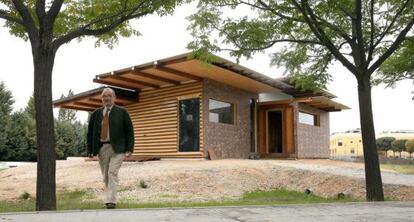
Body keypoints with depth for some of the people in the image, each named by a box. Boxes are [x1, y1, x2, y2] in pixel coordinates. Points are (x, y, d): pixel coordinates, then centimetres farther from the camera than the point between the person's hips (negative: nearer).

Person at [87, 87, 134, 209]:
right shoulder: (96, 113, 11)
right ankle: (109, 198, 20)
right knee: (105, 176, 8)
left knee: (112, 173, -13)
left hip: (117, 148, -3)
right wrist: (90, 150, 5)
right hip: (101, 148, 3)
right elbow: (90, 133, 12)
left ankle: (111, 201, -12)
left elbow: (129, 131, 1)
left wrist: (129, 148, -8)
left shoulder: (122, 112, 3)